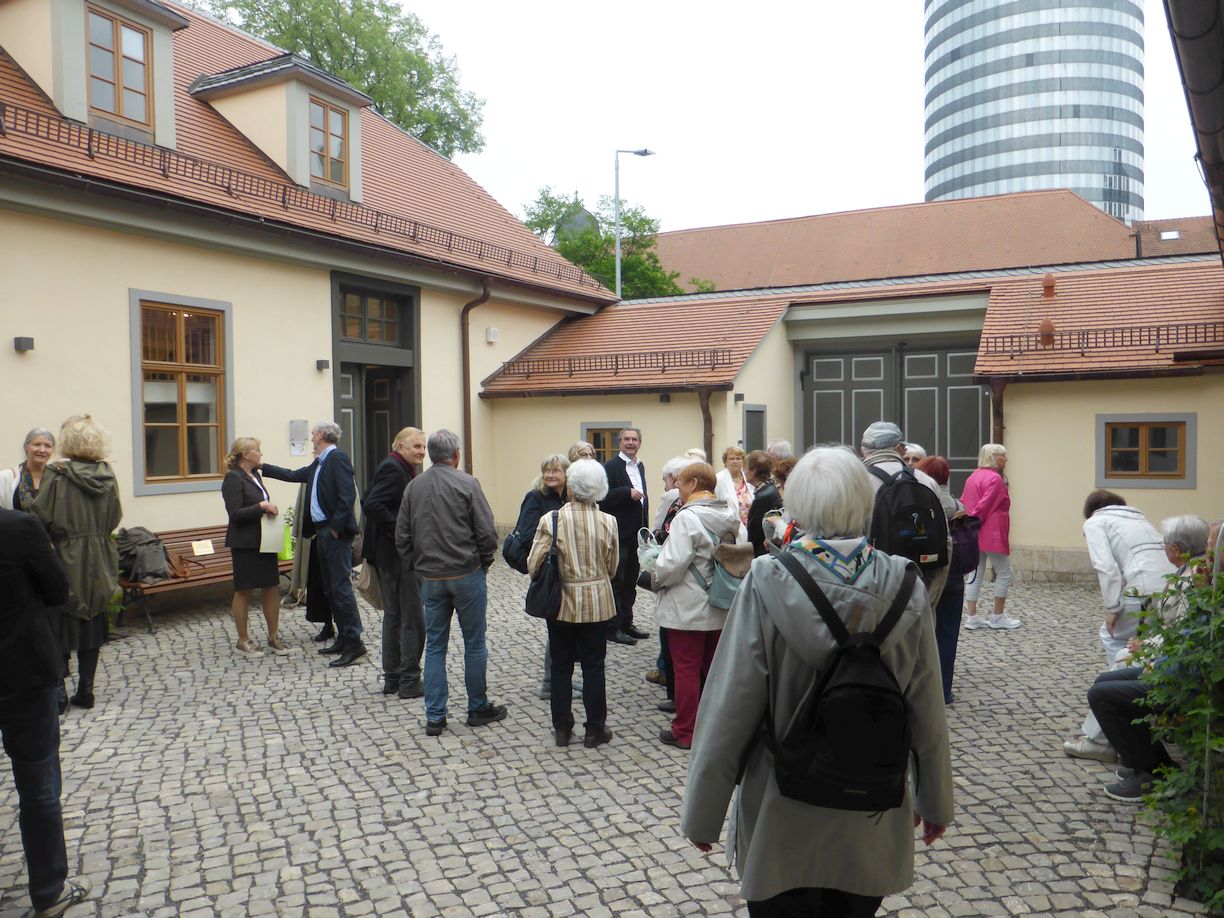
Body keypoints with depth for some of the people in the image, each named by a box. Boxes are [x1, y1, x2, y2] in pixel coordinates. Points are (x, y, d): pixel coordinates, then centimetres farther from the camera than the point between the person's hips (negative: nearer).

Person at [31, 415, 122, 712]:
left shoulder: (57, 473, -12)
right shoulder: (106, 474, 0)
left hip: (66, 559, -4)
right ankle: (85, 690, 15)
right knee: (92, 624, 11)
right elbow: (114, 518, 4)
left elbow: (42, 517, -15)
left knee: (61, 623, 8)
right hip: (98, 563, 4)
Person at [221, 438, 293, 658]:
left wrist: (269, 508, 6)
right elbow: (235, 513, -18)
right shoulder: (233, 478, -12)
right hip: (245, 544, -8)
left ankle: (273, 637, 17)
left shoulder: (254, 475, 14)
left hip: (263, 541, 8)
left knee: (272, 588, 7)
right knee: (243, 591, 3)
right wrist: (261, 507, -21)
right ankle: (243, 641, 15)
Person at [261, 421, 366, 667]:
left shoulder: (338, 458, -12)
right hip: (322, 532, 10)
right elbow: (292, 475, 29)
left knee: (340, 586, -10)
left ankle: (354, 643, -7)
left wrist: (336, 526, -20)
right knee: (330, 588, 13)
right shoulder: (318, 464, 17)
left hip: (335, 533, -10)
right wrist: (262, 467, 33)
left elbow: (347, 494, -20)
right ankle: (344, 639, 20)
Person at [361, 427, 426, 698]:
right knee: (413, 618, -3)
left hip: (390, 555, 11)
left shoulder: (401, 469, 14)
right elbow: (372, 505, -27)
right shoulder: (392, 468, -16)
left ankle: (392, 678, 24)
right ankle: (409, 682, 4)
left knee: (394, 615, 16)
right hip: (397, 554, -11)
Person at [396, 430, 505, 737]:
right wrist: (483, 563, 4)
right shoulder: (467, 484, -10)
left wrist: (419, 564, 16)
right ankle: (478, 709, 20)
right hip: (466, 575, -4)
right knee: (474, 644, 9)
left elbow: (402, 537, 6)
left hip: (430, 579, 4)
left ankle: (434, 717, 13)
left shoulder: (413, 486, 4)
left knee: (435, 645, 11)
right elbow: (487, 532, -12)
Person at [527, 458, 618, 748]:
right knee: (593, 666, 11)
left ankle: (562, 728, 22)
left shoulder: (550, 519, -14)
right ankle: (594, 730, 19)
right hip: (597, 604, 1)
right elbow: (611, 568, 0)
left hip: (562, 603, 0)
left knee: (560, 666, 14)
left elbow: (534, 565, -13)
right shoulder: (608, 522, -9)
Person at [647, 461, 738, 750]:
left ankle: (685, 732, 12)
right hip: (720, 606, 8)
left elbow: (673, 563, -25)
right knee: (713, 668, 17)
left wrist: (656, 580, -7)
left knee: (686, 669, 3)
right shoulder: (729, 516, 5)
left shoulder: (687, 517, -20)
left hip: (688, 608, -8)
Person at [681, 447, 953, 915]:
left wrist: (702, 814, -4)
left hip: (781, 826, -2)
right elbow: (926, 714, -3)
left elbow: (729, 709, -15)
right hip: (872, 825, 3)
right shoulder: (905, 588, -11)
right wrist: (935, 802, 13)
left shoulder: (767, 582, -18)